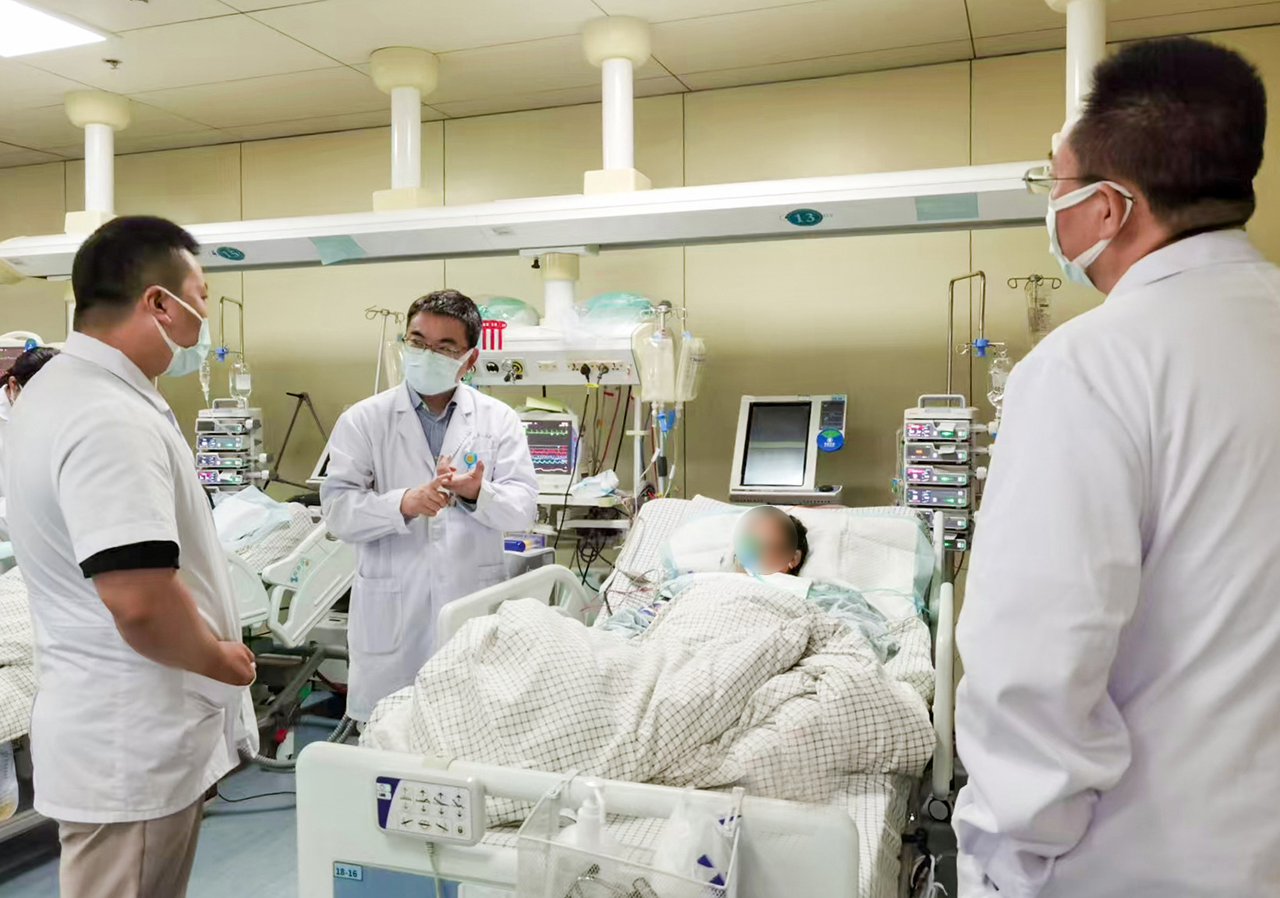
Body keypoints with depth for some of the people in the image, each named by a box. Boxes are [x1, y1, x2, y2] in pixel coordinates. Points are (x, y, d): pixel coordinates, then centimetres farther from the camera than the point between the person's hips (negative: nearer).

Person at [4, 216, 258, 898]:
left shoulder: (60, 386, 9)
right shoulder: (111, 421, -26)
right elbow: (140, 601, -34)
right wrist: (218, 658, -15)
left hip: (123, 733, 10)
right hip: (133, 749, -10)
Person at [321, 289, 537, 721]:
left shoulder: (499, 420, 7)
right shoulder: (363, 420, 4)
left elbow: (523, 506, -1)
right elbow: (337, 510, -5)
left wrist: (477, 494, -22)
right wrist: (404, 504, -22)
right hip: (390, 615, -1)